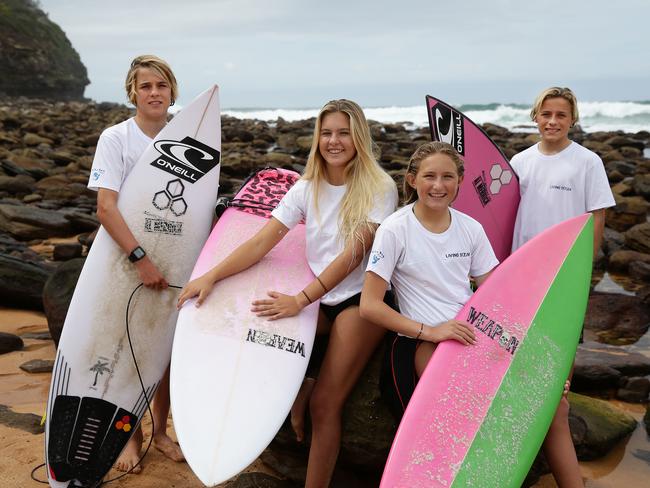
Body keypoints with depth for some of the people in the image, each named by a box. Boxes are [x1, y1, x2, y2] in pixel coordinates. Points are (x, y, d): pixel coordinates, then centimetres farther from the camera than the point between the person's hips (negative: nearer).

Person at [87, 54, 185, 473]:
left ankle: (161, 431, 30)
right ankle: (132, 436, 26)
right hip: (128, 262, -3)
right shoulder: (115, 138, -9)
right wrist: (141, 258, -27)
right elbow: (106, 208, -18)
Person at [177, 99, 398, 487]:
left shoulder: (378, 188, -10)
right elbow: (261, 243, -2)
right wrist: (211, 276, -16)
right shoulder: (307, 189, 5)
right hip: (317, 298, 5)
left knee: (325, 404, -12)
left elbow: (353, 255, -19)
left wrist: (300, 300, -28)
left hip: (361, 299, -5)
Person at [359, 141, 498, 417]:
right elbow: (369, 306, -9)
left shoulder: (471, 228, 10)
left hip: (471, 331, 5)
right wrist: (429, 331, -17)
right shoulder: (395, 229, -5)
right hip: (422, 340, -5)